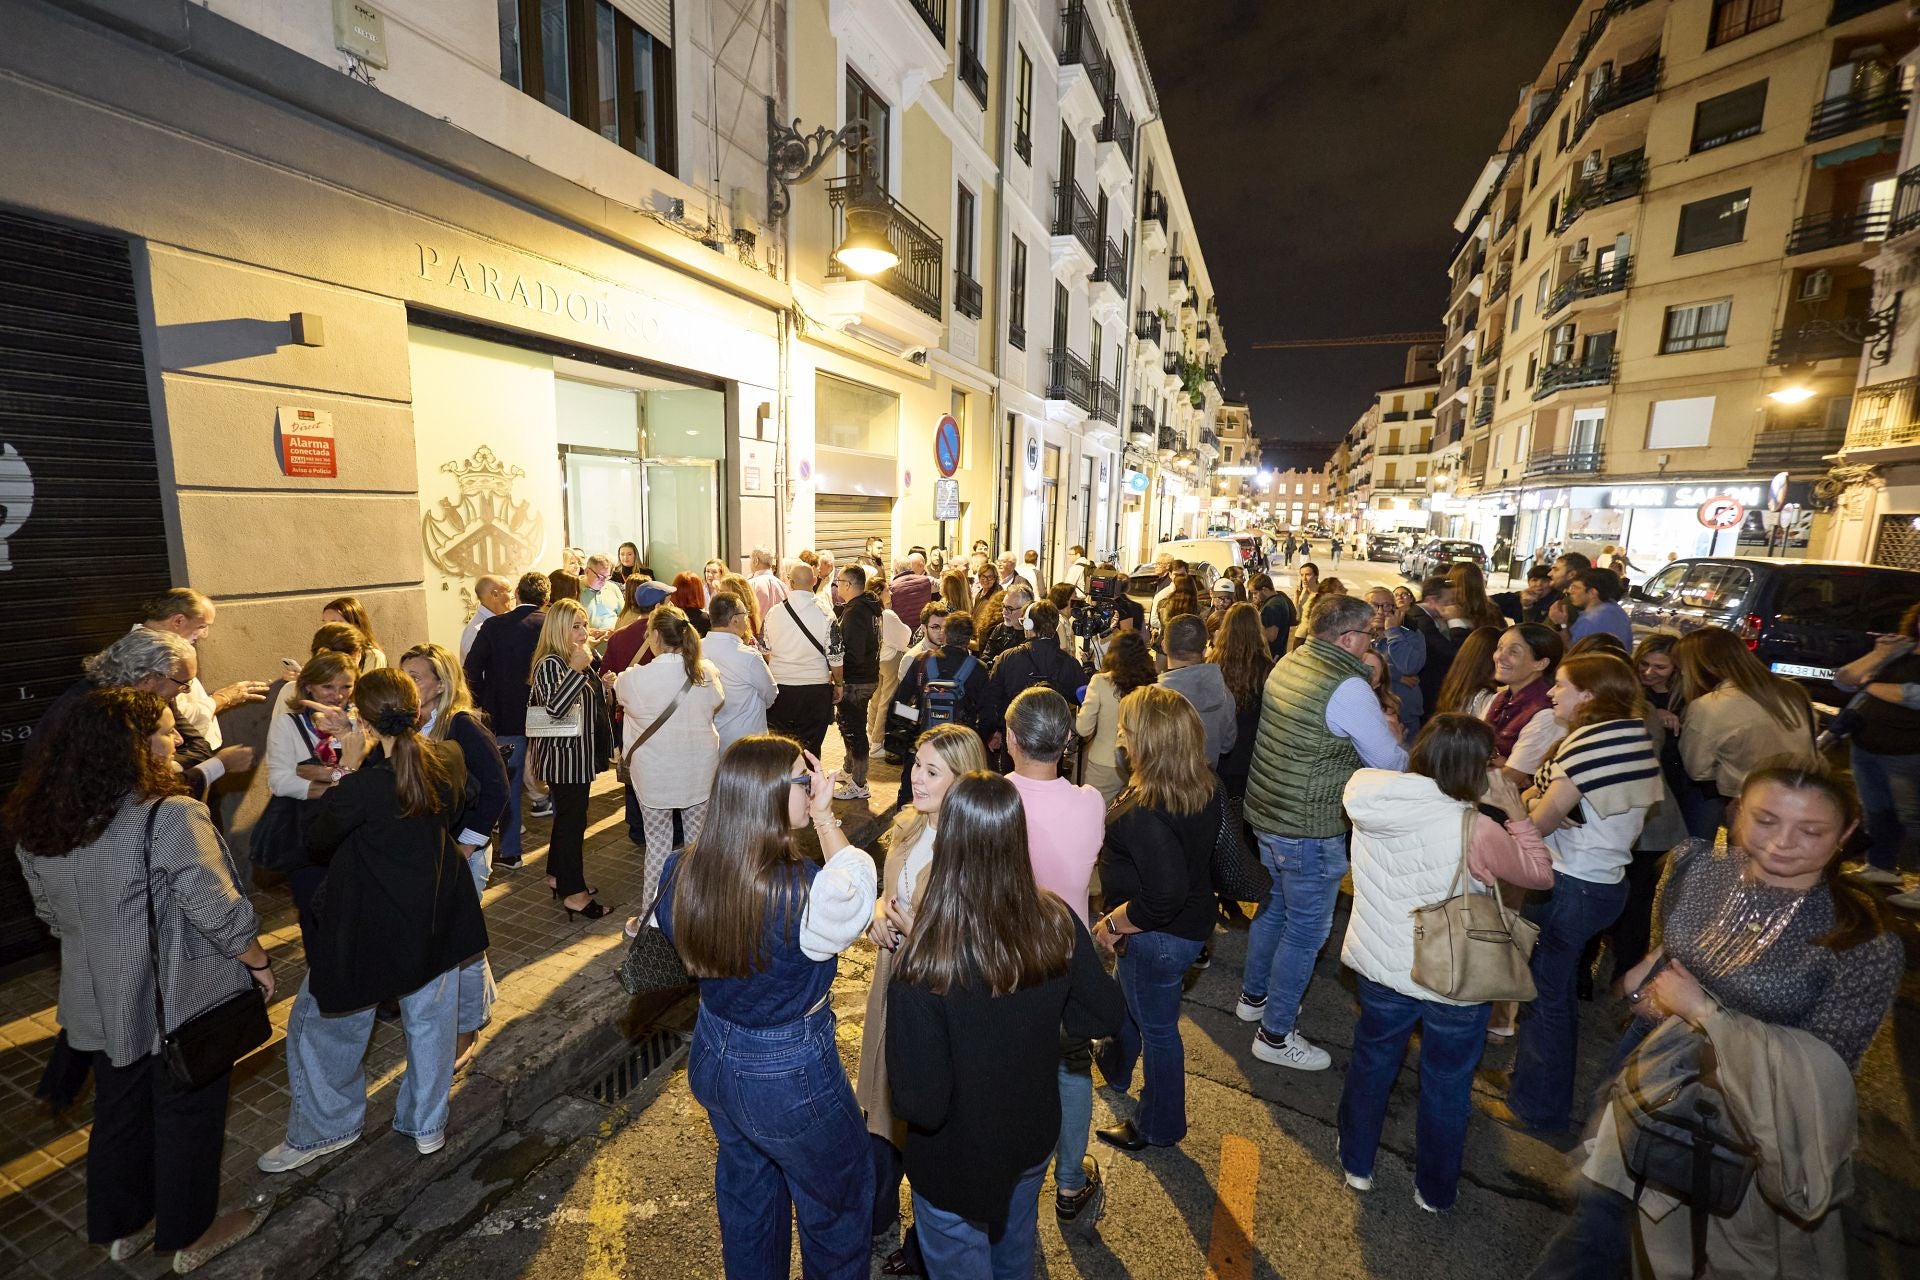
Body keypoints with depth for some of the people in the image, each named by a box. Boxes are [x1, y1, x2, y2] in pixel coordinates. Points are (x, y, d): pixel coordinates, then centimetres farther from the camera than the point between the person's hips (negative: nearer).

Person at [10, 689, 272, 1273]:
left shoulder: (39, 822, -4)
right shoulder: (170, 817, -27)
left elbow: (51, 914, 9)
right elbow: (217, 913, -26)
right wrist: (259, 964, -9)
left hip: (102, 1001, 6)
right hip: (181, 1002, -6)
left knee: (119, 1113, 25)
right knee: (186, 1116, 14)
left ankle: (119, 1227, 43)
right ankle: (189, 1236, 32)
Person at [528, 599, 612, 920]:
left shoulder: (579, 657, 9)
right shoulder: (550, 664, -19)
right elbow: (554, 707, -35)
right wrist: (576, 669, -35)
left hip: (578, 753, 10)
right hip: (563, 755, -10)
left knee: (567, 815, 20)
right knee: (572, 820, -2)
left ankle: (558, 874, 35)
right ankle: (573, 892, 7)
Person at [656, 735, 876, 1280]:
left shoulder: (681, 872, -16)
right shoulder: (806, 893, -35)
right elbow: (859, 890, -14)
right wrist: (824, 816, -11)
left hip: (712, 1062, 6)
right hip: (790, 1078, -6)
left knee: (747, 1189, 33)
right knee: (838, 1200, 24)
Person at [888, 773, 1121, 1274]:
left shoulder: (927, 963, -37)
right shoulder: (1057, 922, -23)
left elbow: (921, 1105, -30)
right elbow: (1105, 1015, -9)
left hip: (959, 1166, -4)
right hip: (1034, 1138, 4)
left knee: (961, 1266, 27)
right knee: (1015, 1255, 34)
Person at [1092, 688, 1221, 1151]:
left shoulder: (1144, 813, -35)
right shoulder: (1206, 790, -9)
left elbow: (1164, 895, -37)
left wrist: (1112, 924, -20)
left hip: (1159, 936, -9)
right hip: (1195, 919, 9)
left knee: (1156, 1025, 15)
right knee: (1131, 997, 32)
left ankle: (1159, 1127, 42)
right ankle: (1115, 1064, 61)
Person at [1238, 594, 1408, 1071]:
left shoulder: (1286, 664, 2)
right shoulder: (1348, 688, -23)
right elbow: (1391, 762, -13)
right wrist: (1389, 731, 7)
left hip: (1266, 814, 8)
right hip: (1310, 831, -8)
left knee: (1272, 909, 25)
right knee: (1306, 931, 8)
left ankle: (1254, 996, 43)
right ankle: (1276, 1035, 21)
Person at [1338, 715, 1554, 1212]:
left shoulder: (1369, 798, -16)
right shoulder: (1475, 829, -27)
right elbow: (1540, 874, -12)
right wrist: (1515, 812, -7)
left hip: (1381, 967, 3)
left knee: (1371, 1065, 26)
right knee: (1447, 1088, 22)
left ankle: (1357, 1165, 45)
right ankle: (1435, 1190, 44)